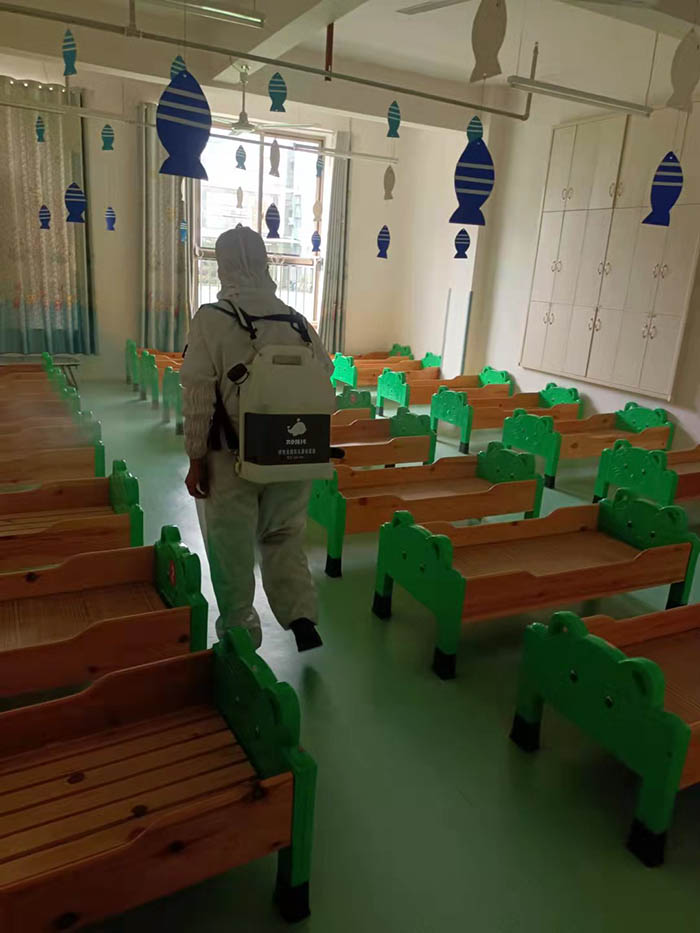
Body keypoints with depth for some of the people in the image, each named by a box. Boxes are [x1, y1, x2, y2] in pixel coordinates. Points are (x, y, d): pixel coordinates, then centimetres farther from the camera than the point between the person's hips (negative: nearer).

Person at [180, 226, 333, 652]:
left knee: (232, 546, 12)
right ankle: (302, 617, 6)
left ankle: (241, 635, 24)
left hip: (233, 454, -3)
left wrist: (196, 458, -4)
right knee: (285, 538, 19)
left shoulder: (211, 318, -9)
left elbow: (199, 395, -11)